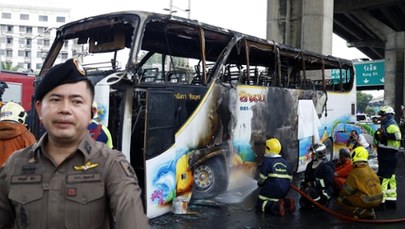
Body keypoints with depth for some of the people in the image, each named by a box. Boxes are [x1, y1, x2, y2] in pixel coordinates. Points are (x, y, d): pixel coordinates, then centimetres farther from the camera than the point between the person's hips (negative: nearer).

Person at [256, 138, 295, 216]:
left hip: (271, 190, -6)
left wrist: (259, 183, 13)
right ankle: (287, 202, -1)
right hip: (284, 192, 6)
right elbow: (290, 179, 14)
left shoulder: (267, 161, -9)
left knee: (260, 204, 4)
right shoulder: (285, 162, 11)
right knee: (278, 199, 31)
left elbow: (262, 178, -9)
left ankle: (275, 206, -23)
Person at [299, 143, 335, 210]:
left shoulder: (326, 166, -19)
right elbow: (306, 177, 17)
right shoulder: (310, 165, 6)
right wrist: (306, 183, -5)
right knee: (302, 202, -7)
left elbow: (327, 182, -26)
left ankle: (323, 204, -8)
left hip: (324, 192, -7)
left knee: (309, 191, -33)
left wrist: (313, 183, -23)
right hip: (313, 188, 7)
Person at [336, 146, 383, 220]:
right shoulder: (371, 170, 8)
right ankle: (370, 210, 14)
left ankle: (364, 213, -5)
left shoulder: (355, 173, -12)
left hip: (367, 201, -8)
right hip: (378, 200, 8)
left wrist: (340, 197, 16)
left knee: (340, 200, 1)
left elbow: (346, 191, -5)